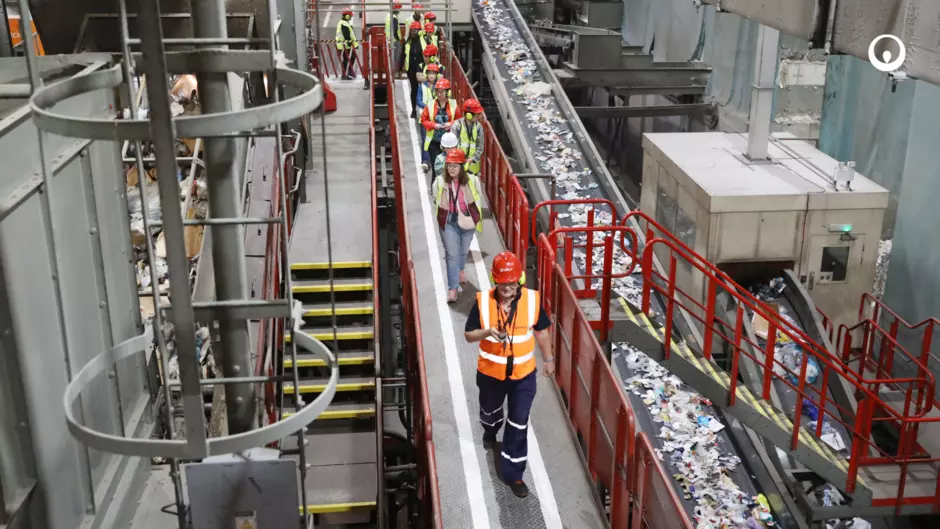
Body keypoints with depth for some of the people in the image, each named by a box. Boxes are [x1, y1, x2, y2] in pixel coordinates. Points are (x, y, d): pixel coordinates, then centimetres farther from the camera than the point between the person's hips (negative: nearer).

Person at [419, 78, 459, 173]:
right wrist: (434, 125, -13)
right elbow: (424, 120, 3)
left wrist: (451, 124, -12)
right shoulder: (430, 105, -3)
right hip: (434, 140, 0)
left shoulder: (453, 105, -1)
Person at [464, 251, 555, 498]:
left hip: (523, 373, -1)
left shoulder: (532, 299, -15)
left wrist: (548, 359, 9)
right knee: (490, 410, 27)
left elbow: (541, 331, 1)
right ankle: (490, 432, 62)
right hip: (491, 371, 1)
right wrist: (487, 332, -30)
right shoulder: (483, 301, -17)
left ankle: (512, 472, 15)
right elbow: (468, 335, -10)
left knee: (519, 423, 1)